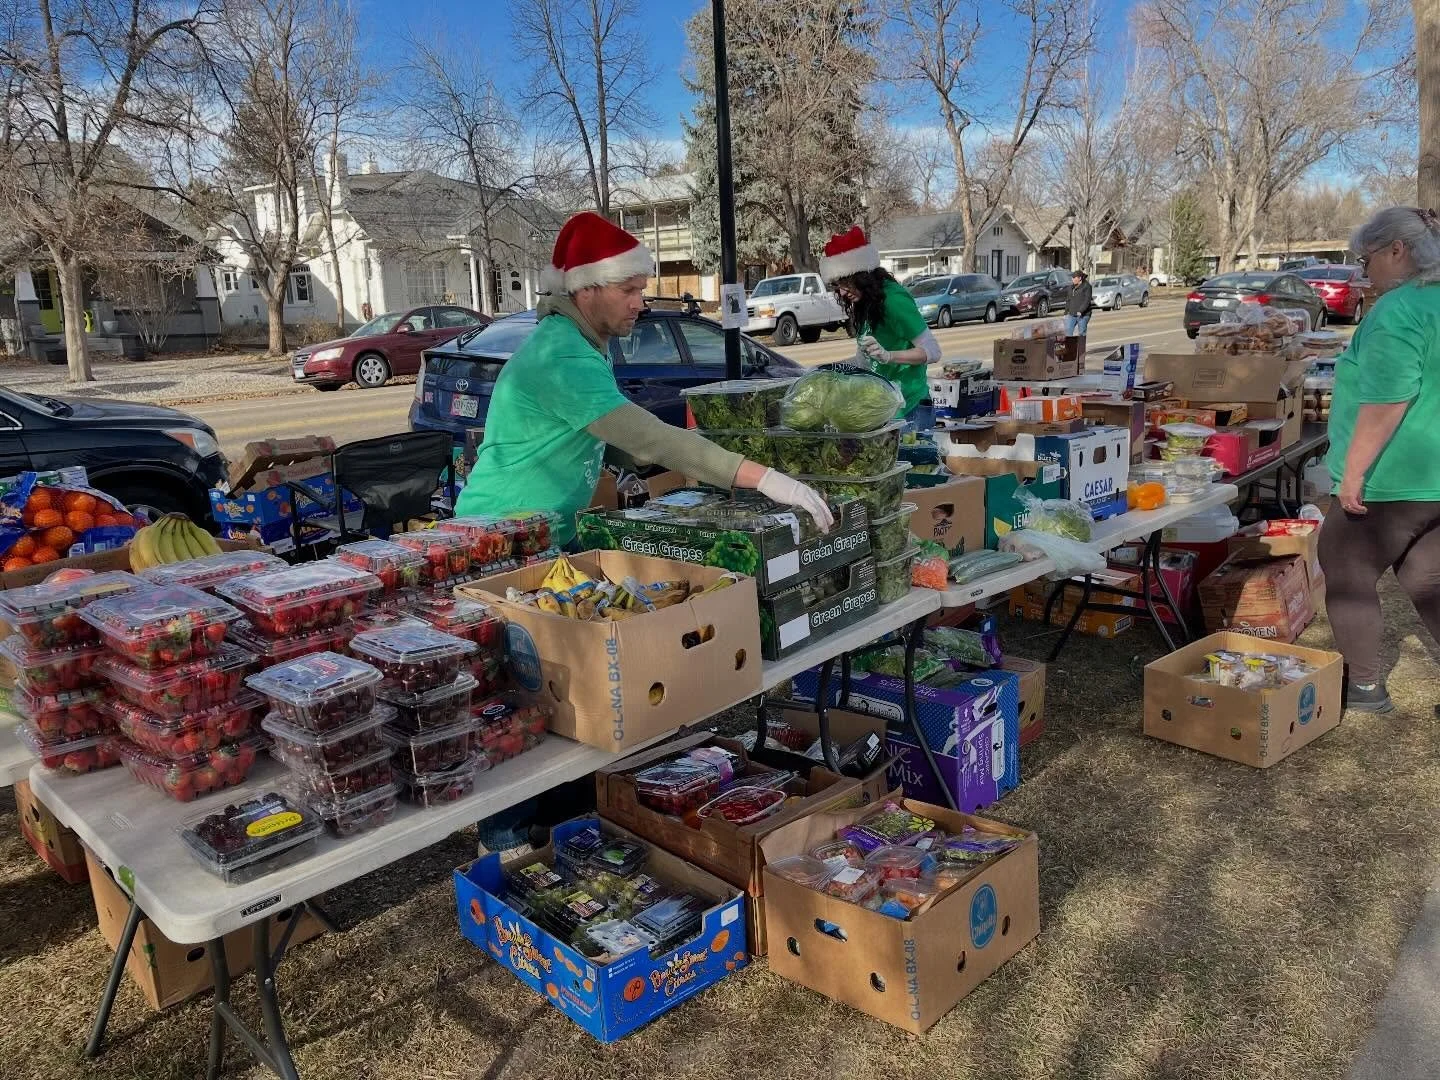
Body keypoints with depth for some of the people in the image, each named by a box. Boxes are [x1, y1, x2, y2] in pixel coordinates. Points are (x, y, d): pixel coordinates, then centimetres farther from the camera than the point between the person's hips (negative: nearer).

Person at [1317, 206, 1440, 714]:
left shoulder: (1398, 311, -18)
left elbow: (1387, 400, -25)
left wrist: (1353, 473, -21)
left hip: (1394, 482, -9)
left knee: (1345, 574, 6)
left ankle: (1364, 686, 15)